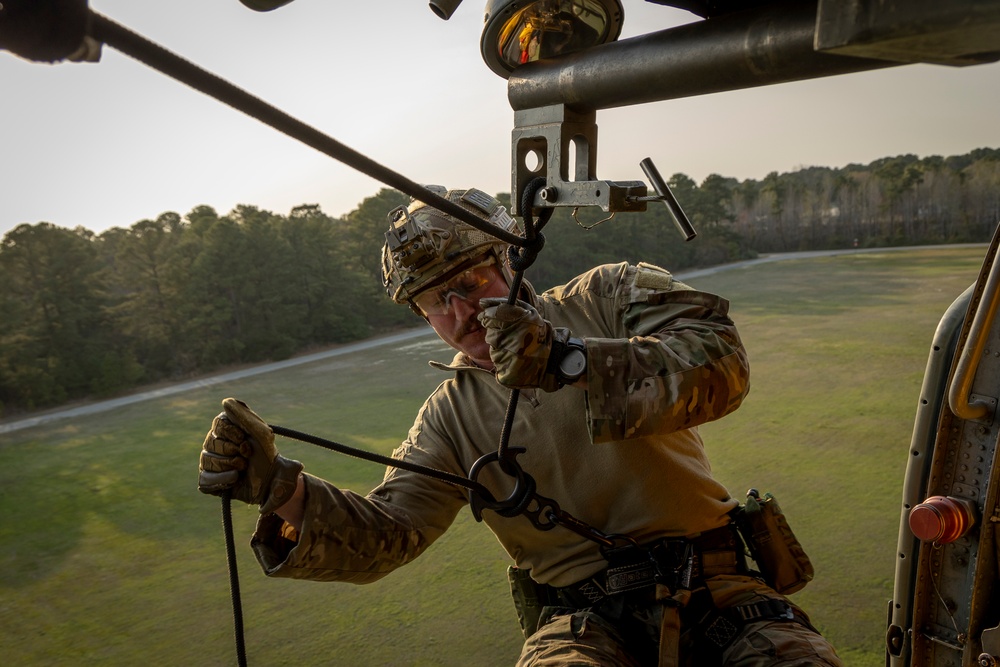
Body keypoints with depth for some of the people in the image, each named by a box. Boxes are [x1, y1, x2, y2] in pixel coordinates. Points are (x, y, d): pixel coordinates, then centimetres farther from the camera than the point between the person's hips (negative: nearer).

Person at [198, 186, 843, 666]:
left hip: (711, 582, 0)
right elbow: (383, 534, 4)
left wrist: (570, 360, -26)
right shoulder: (452, 416, 10)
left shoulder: (610, 295, 3)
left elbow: (721, 361, -14)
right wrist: (281, 489, -15)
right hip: (587, 615, 1)